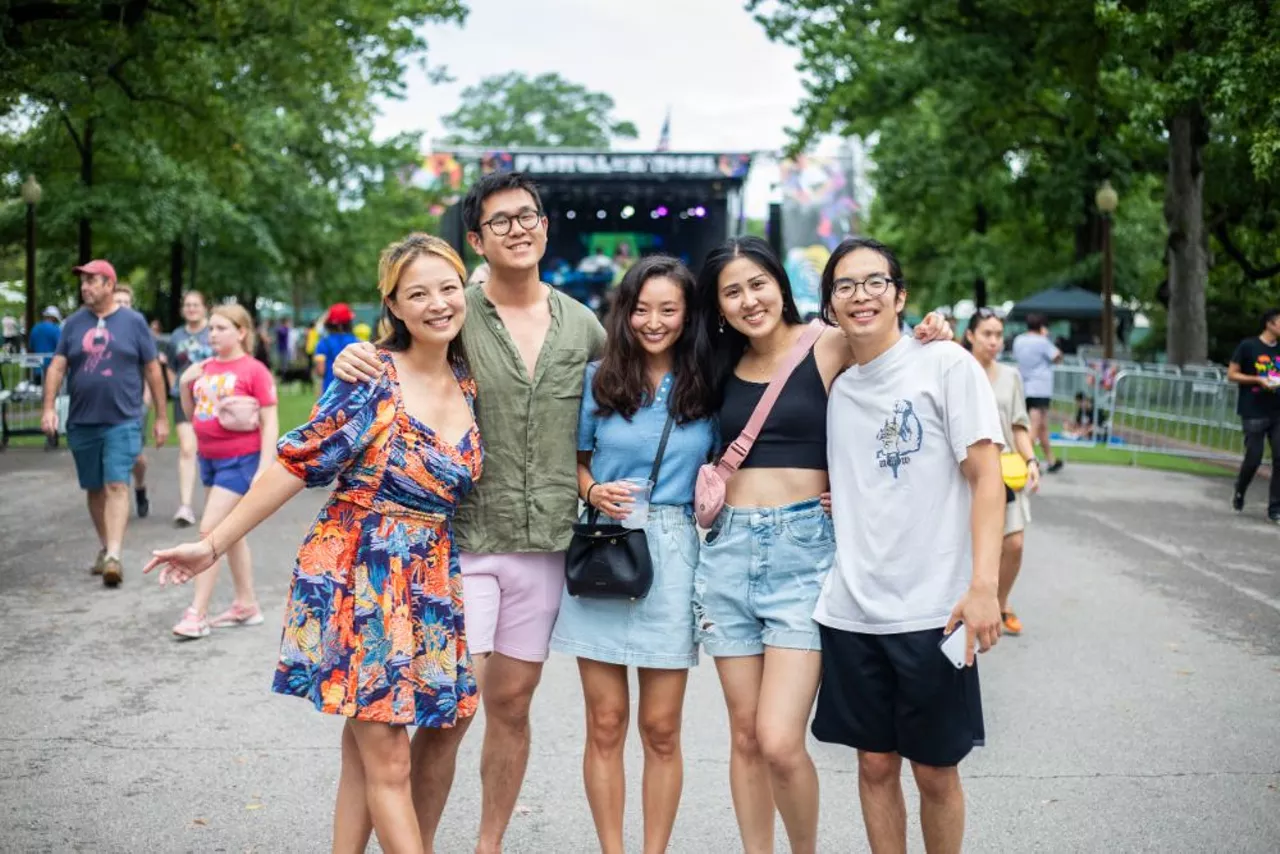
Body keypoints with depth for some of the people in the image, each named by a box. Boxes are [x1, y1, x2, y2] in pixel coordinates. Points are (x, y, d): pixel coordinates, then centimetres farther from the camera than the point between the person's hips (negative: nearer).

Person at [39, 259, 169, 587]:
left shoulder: (133, 322, 0)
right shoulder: (73, 324, 6)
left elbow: (152, 370, 3)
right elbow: (57, 366, 2)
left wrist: (161, 417, 3)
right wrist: (49, 407, -12)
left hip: (123, 421, -3)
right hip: (82, 422, 3)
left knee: (117, 486, -13)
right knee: (94, 489, 13)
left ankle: (114, 556, -19)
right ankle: (104, 548, 29)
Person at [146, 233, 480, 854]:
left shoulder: (468, 382, 7)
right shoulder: (372, 378, -11)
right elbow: (297, 464, -10)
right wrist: (214, 545, -10)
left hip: (432, 580, 5)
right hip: (358, 576, -5)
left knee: (367, 749, 11)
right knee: (387, 762, -2)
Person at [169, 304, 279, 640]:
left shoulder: (254, 370, -12)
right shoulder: (204, 369, 6)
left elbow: (270, 423, -13)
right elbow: (191, 414, 17)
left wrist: (264, 469, -19)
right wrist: (184, 384, -1)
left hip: (240, 460, -8)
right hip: (208, 458, 8)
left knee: (210, 530, -11)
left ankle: (197, 613, -6)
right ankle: (246, 605, 27)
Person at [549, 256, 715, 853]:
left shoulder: (708, 385, 4)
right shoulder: (598, 379, 5)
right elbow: (574, 462, 12)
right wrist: (594, 493, -7)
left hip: (672, 557, 0)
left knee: (661, 729, 4)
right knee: (606, 725, 5)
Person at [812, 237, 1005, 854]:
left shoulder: (946, 365, -4)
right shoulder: (836, 388, 11)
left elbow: (986, 478, -8)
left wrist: (984, 585, -18)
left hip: (931, 611, -4)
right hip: (852, 611, 4)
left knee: (935, 773, 6)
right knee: (875, 763, 11)